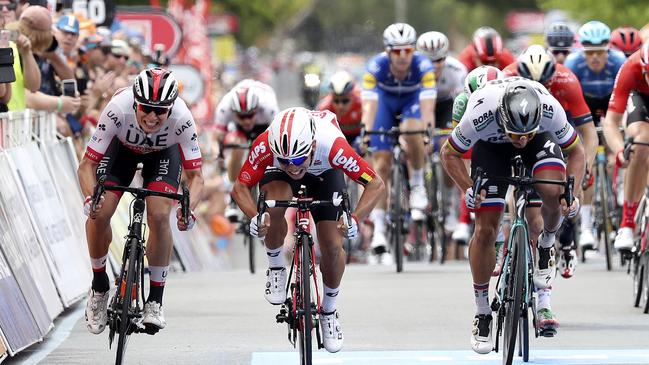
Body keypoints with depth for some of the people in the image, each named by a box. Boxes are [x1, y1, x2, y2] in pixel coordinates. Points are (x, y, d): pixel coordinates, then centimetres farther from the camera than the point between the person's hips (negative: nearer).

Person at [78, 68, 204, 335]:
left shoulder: (181, 118, -38)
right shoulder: (118, 109, -39)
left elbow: (195, 175, -30)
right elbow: (87, 165, -32)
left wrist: (189, 209, -50)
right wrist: (90, 198, -51)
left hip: (163, 152, -1)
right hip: (122, 146, 1)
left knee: (159, 216, -22)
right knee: (99, 214, -17)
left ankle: (155, 300, -7)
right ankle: (99, 285, 9)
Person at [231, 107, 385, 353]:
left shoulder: (332, 145, -42)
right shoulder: (265, 146, -40)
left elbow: (376, 184, -34)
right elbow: (240, 187, -29)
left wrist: (355, 219, -50)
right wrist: (254, 216, -48)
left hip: (324, 174, 0)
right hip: (277, 174, 0)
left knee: (332, 245, -12)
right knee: (274, 206, -33)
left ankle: (329, 309, 15)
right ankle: (276, 268, -6)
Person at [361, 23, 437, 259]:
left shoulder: (423, 66, -34)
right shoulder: (376, 66, -34)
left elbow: (427, 104, -42)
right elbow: (369, 104, -39)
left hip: (413, 100, -1)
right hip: (385, 100, 1)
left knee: (411, 134, -35)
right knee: (382, 164, -8)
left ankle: (417, 186, -9)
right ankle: (379, 229, -3)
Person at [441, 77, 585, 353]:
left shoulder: (550, 109, -38)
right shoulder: (480, 114, -40)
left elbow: (576, 151, -17)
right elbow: (449, 153, -19)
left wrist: (573, 194, -31)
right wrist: (468, 188, -34)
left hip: (540, 140, 0)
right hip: (491, 145, 0)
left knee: (553, 192, -31)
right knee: (485, 230, -8)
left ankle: (546, 248, 1)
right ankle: (482, 313, 7)